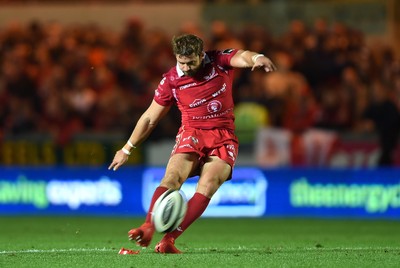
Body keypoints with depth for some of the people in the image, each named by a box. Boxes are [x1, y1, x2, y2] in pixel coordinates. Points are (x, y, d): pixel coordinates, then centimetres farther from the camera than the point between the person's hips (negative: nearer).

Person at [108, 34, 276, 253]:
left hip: (223, 138, -1)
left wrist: (257, 58, -51)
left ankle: (169, 239, -29)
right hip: (192, 134, 1)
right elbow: (150, 118, 9)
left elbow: (242, 57, -25)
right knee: (173, 176, -26)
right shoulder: (171, 80, -1)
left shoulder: (220, 61, -4)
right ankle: (148, 228, -40)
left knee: (208, 184, -24)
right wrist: (127, 149, 14)